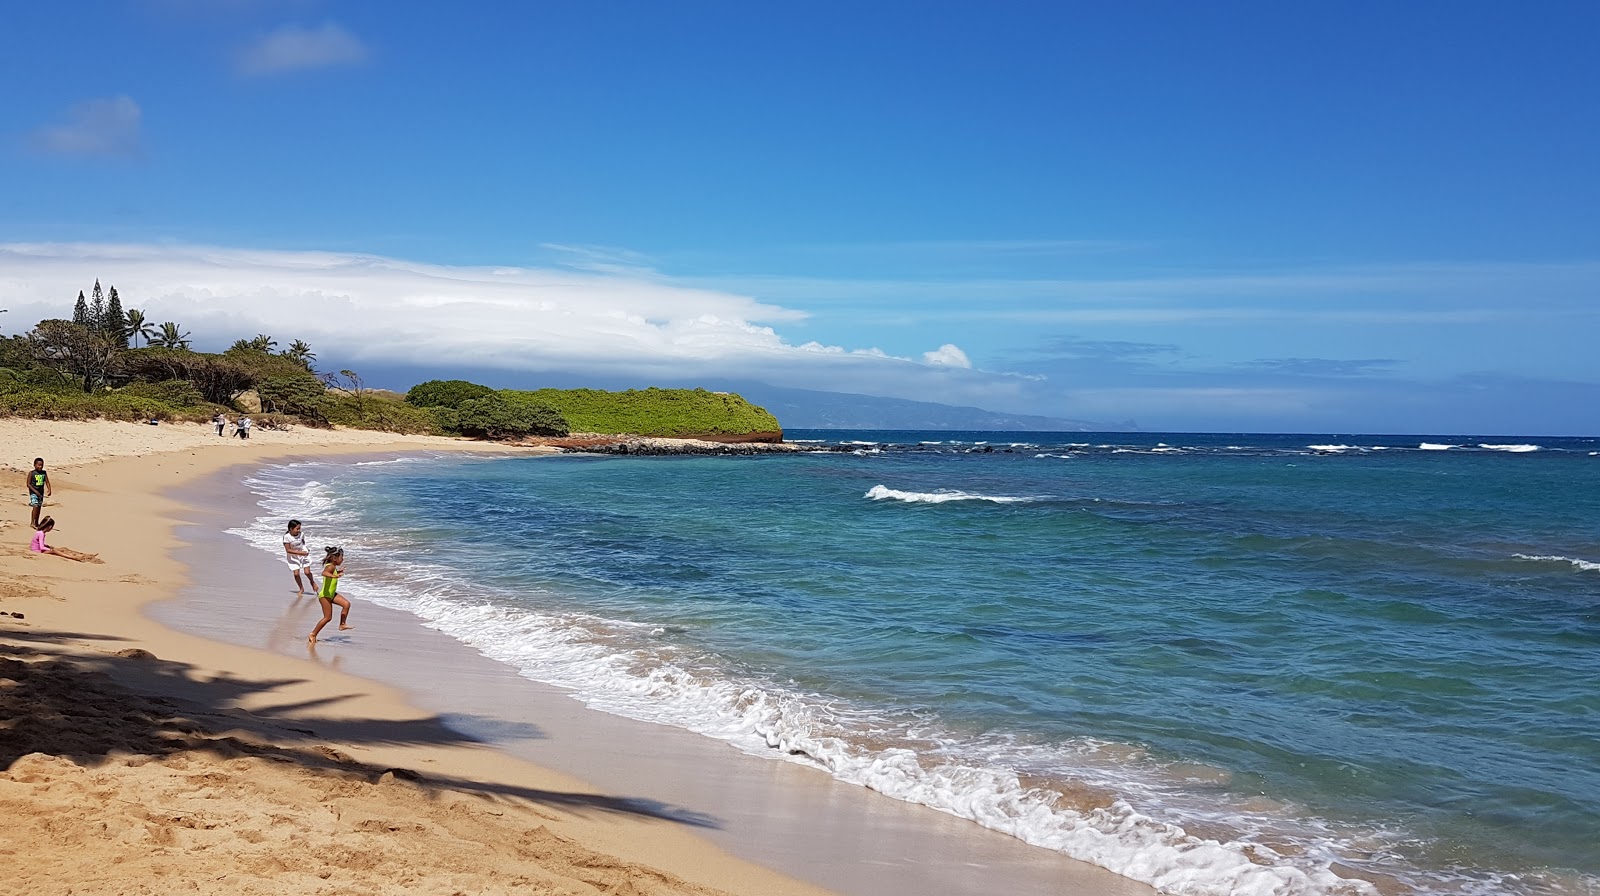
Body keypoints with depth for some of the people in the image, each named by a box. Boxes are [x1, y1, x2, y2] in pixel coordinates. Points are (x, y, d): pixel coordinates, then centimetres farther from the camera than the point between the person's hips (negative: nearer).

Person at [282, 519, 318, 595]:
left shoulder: (301, 534, -11)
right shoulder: (286, 537, -21)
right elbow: (288, 550, -22)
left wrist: (305, 551, 5)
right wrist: (300, 553, -27)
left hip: (304, 554, 1)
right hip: (293, 557, -1)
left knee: (307, 572, -6)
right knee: (296, 574, -7)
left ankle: (312, 582, 27)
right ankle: (301, 589, 16)